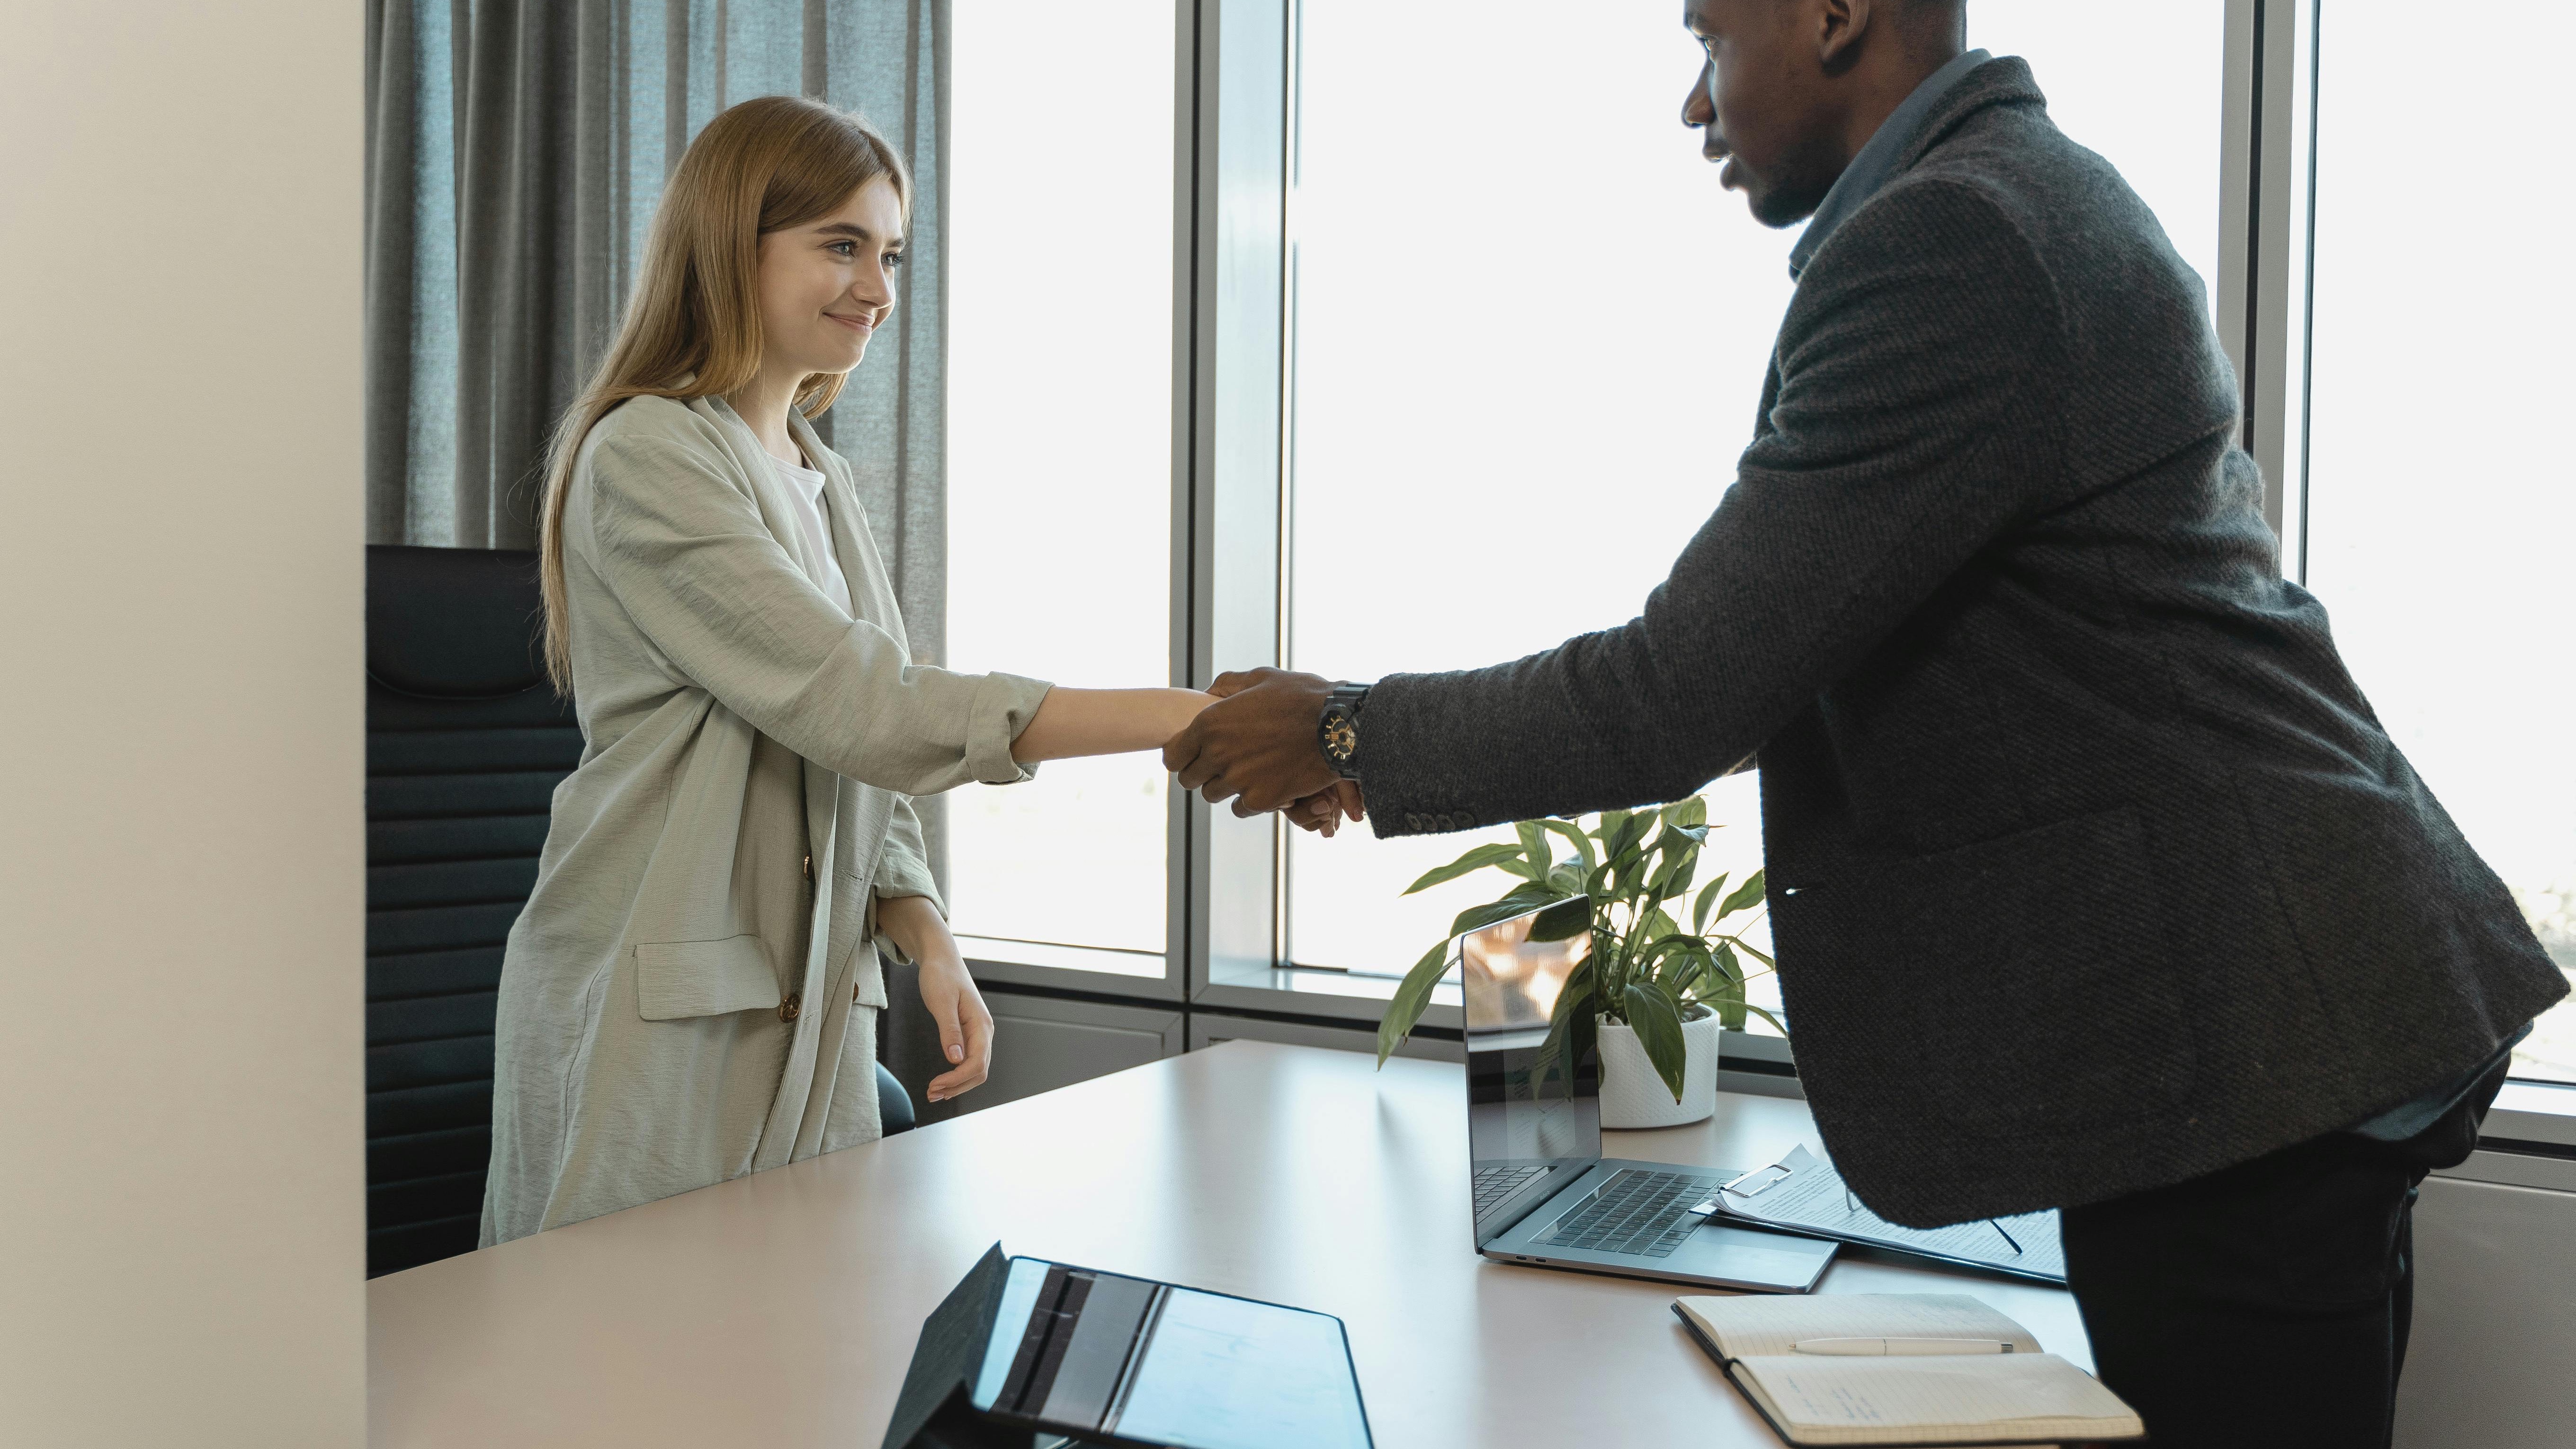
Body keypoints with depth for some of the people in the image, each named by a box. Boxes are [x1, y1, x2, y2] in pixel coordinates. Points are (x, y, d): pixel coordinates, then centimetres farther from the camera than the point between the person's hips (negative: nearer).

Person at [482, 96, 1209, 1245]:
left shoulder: (819, 481, 15)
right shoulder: (645, 457, -11)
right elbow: (855, 702, -21)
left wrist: (929, 942, -1)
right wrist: (1190, 720, -25)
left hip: (813, 1007, 7)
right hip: (656, 1013, -7)